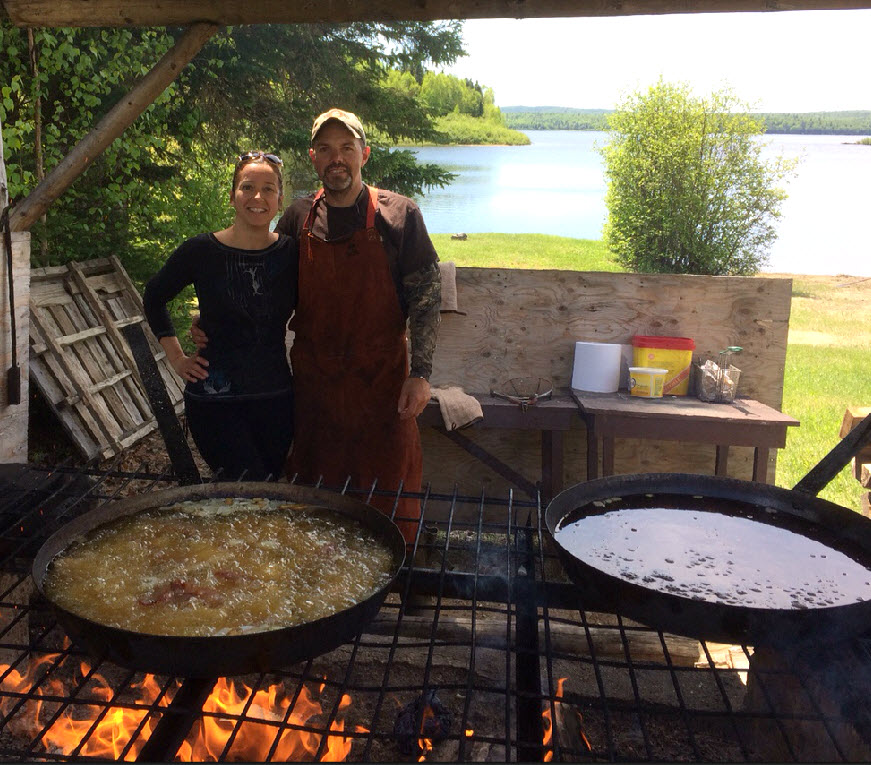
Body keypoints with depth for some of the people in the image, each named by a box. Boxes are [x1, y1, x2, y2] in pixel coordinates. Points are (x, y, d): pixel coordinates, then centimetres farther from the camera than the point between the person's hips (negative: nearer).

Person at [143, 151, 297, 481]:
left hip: (276, 397, 3)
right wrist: (176, 357, 4)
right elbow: (154, 297, 11)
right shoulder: (201, 251, -5)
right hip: (215, 399, -3)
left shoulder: (292, 253, 0)